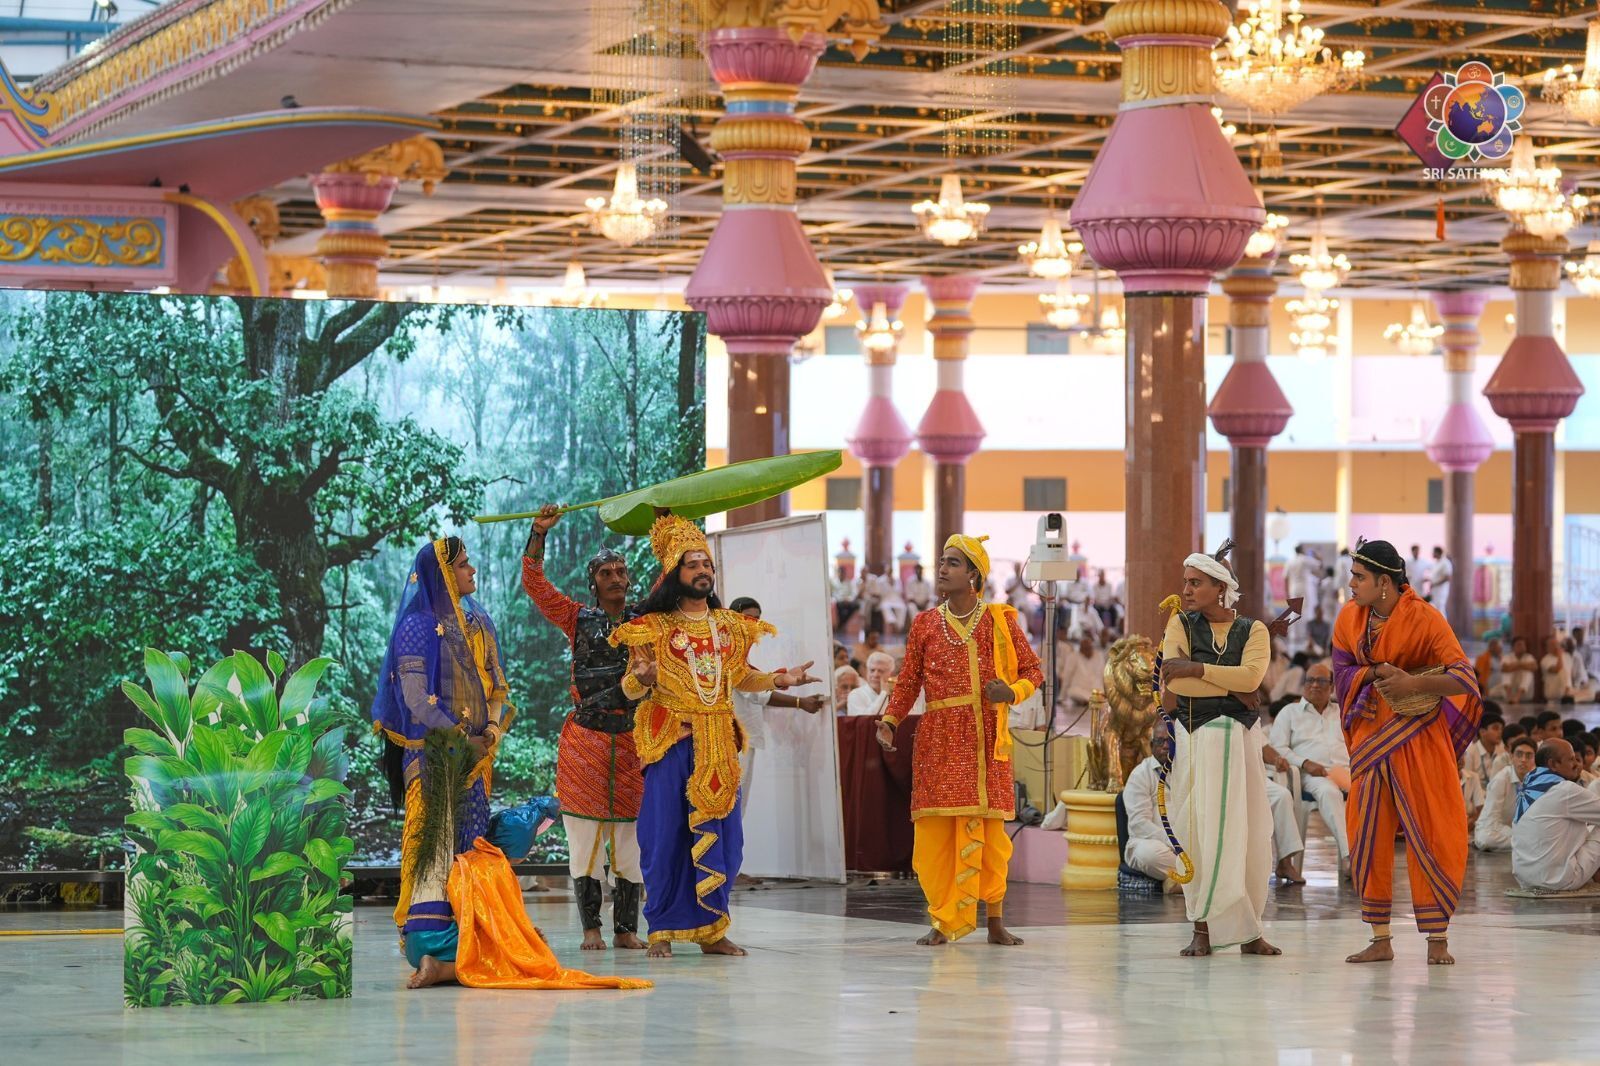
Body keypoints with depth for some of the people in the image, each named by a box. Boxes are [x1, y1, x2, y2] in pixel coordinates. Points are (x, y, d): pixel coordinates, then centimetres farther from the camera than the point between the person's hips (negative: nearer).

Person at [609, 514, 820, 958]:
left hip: (719, 743, 4)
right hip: (672, 739, -4)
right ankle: (662, 930, 2)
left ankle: (709, 929, 10)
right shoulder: (654, 627, -1)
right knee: (667, 833, -5)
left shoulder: (730, 625, 13)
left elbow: (741, 677, 21)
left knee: (720, 834, 3)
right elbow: (630, 687, -1)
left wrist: (779, 680, 6)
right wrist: (641, 678, -24)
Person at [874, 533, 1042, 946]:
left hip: (986, 738, -1)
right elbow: (908, 682, 8)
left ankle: (995, 922, 4)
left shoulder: (1000, 621, 7)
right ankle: (943, 922, 4)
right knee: (935, 830, -3)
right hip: (938, 739, 1)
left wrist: (1012, 692, -11)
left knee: (988, 829, -3)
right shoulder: (925, 624, 11)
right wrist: (890, 721, -6)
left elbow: (1032, 670, 9)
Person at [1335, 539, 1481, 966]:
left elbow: (1464, 679, -20)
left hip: (1418, 738, -5)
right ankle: (1380, 940, 11)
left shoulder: (1425, 619, -15)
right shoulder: (1349, 618, 0)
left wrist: (1413, 682, -33)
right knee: (1368, 836, 3)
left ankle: (1438, 941, 4)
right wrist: (1376, 672, -15)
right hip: (1371, 735, 5)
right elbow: (1342, 672, 4)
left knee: (1431, 836, -4)